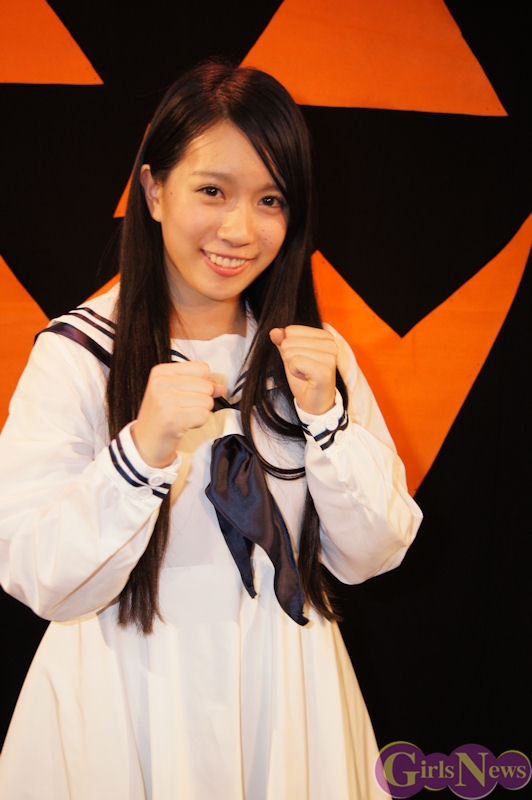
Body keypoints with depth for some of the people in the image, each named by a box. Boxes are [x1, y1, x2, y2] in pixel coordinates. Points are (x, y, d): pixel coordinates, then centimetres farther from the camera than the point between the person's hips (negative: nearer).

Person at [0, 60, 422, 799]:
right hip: (128, 704, -3)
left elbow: (370, 556, -3)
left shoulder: (313, 350, -1)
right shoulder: (77, 355, -14)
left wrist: (327, 417, -17)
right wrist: (142, 451, -30)